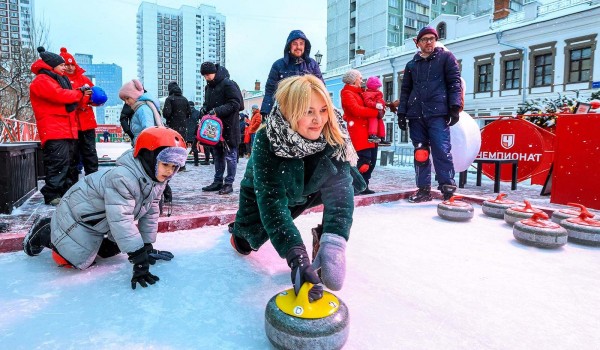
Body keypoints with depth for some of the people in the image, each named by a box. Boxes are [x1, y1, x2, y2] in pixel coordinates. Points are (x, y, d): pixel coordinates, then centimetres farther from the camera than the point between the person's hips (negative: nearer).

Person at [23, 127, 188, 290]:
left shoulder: (157, 180, -13)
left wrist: (148, 246, -5)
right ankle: (45, 232, 15)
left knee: (107, 251, 17)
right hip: (78, 214, -8)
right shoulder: (123, 178, -41)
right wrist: (139, 260, -44)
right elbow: (121, 220, -45)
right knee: (77, 260, -8)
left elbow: (150, 213, -4)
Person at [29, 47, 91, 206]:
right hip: (54, 131, -10)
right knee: (58, 163, -13)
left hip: (68, 130, 10)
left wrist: (81, 95, 4)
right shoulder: (41, 80, -4)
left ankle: (69, 192, 21)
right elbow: (60, 95, -17)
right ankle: (52, 195, -8)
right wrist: (80, 93, -3)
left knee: (71, 163, 13)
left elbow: (69, 100, 22)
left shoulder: (59, 80, 27)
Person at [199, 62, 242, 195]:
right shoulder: (208, 87, 14)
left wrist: (217, 111, -23)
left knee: (230, 155, -1)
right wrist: (204, 109, 2)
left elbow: (235, 104, -17)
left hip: (229, 126, -8)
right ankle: (218, 181, 22)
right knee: (217, 155, 13)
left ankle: (229, 183, 5)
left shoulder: (228, 84, -11)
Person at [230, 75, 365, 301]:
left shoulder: (334, 134, -30)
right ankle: (240, 226, 33)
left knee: (340, 178, -27)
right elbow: (271, 200, -41)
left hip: (308, 189, 1)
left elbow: (342, 187, -36)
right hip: (264, 192, -1)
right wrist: (296, 256, -52)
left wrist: (336, 242, -51)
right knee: (247, 244, -3)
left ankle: (325, 242, -9)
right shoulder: (266, 140, -35)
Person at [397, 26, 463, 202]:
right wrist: (401, 113, 9)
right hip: (416, 115, 4)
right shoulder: (411, 64, 20)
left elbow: (454, 83, 2)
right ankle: (423, 189, 9)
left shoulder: (446, 57, 10)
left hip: (438, 113, -4)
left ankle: (448, 188, -6)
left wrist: (455, 107, -9)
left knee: (441, 151, -12)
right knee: (420, 153, 4)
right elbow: (405, 90, 19)